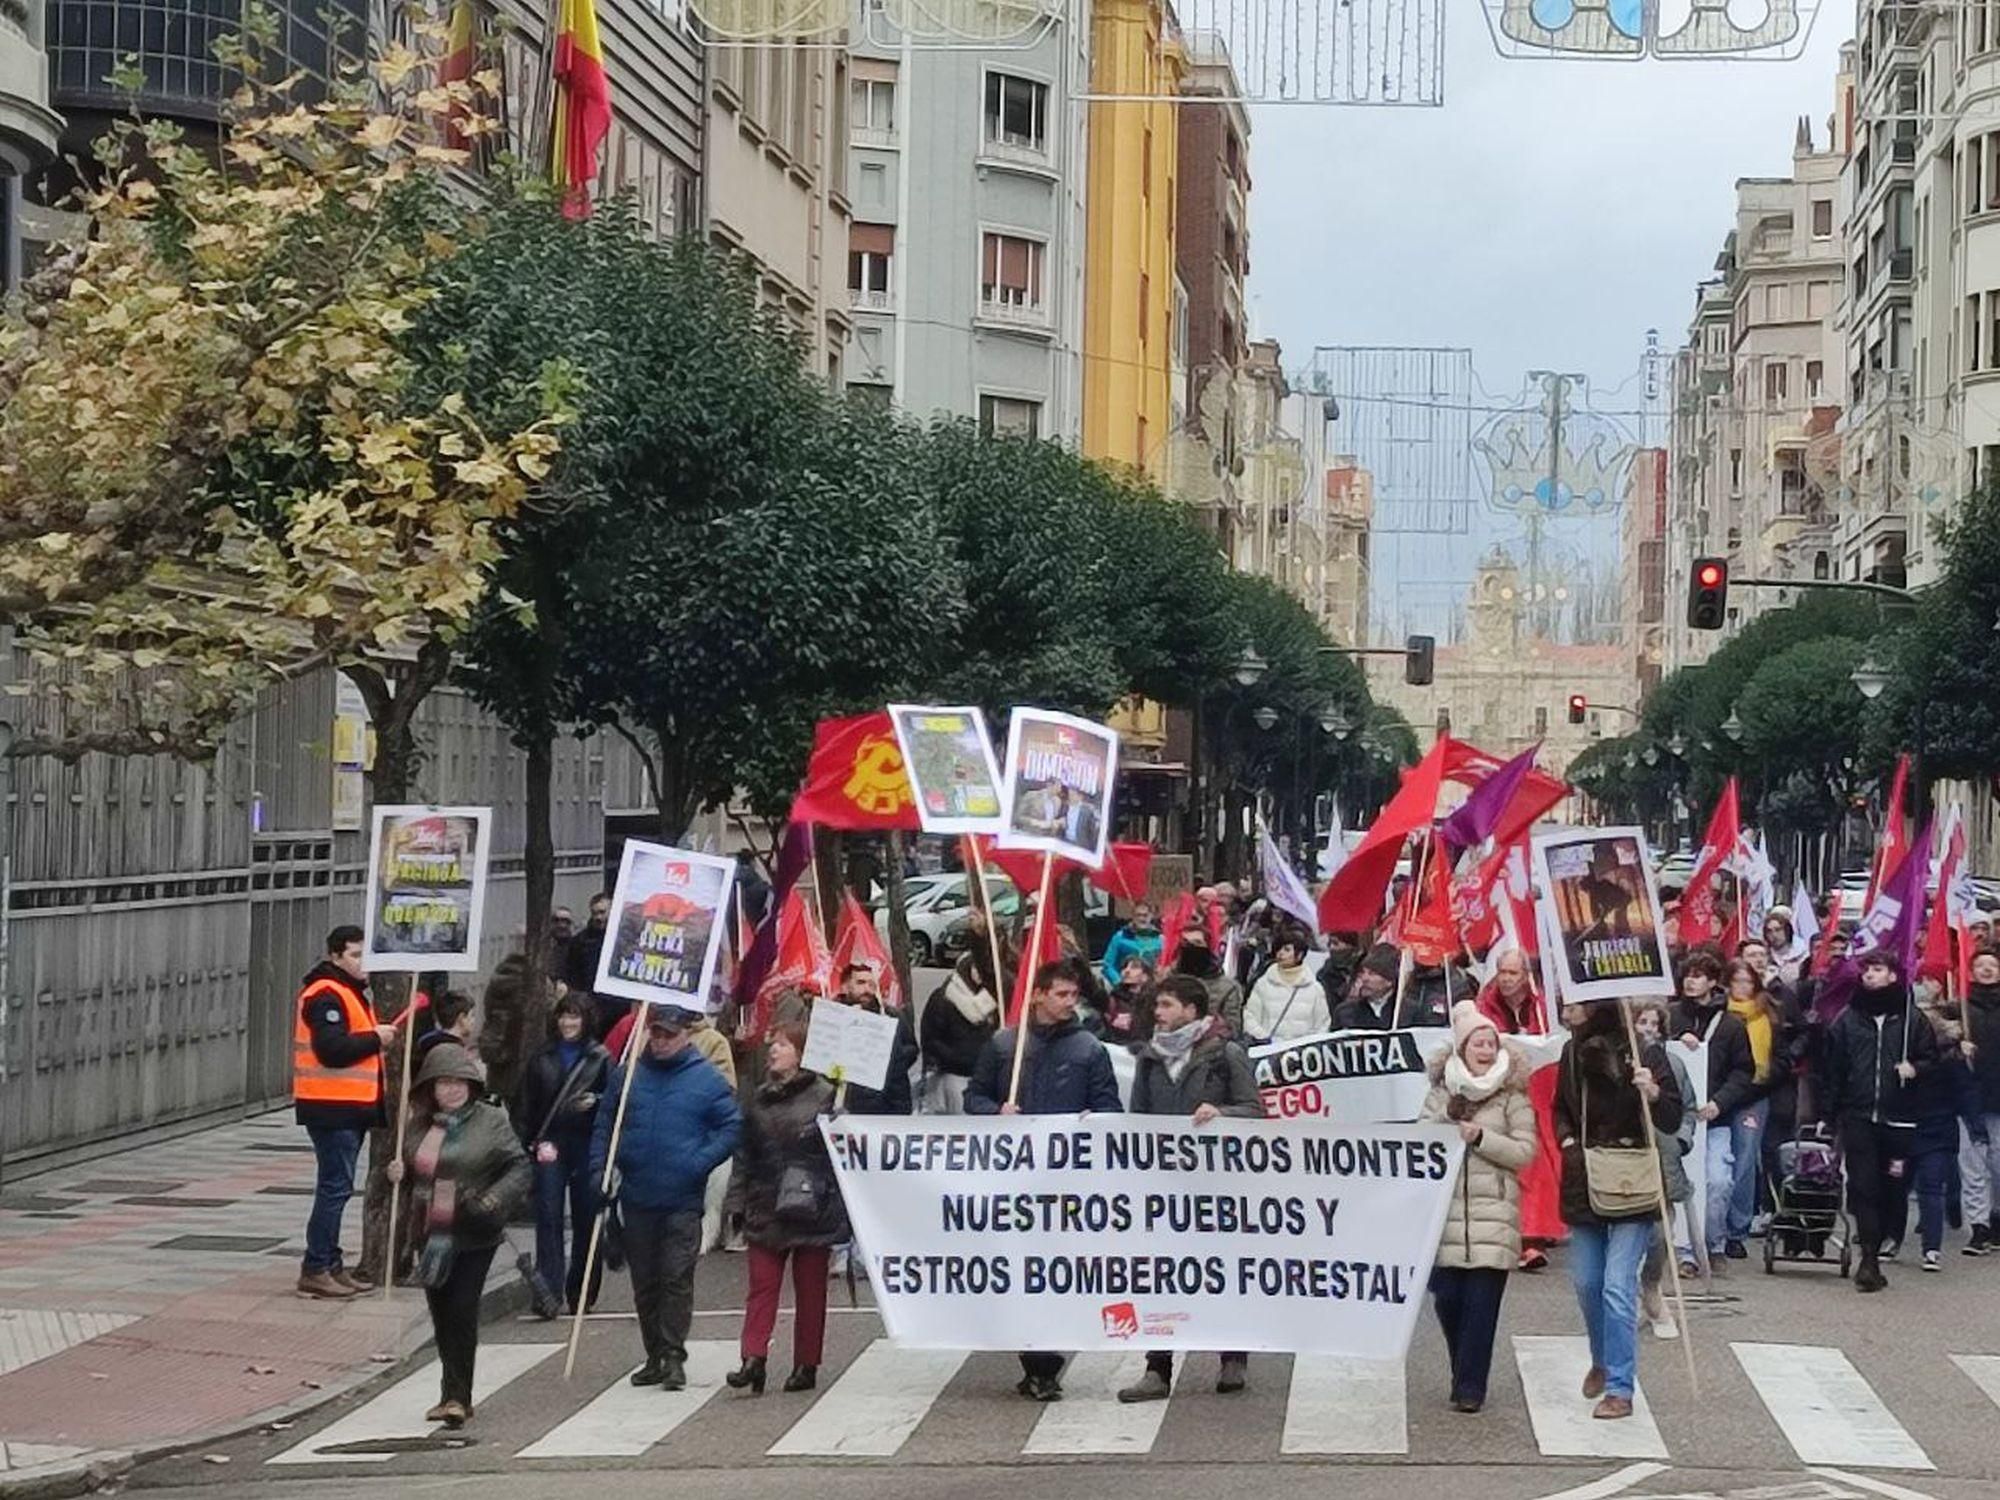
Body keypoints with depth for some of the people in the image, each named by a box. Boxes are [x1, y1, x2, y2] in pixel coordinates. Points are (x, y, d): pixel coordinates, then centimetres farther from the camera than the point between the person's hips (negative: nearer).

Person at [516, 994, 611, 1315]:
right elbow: (527, 1105, 13)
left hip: (587, 1146, -1)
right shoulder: (541, 1060, 11)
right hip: (550, 1146, 1)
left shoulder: (600, 1057, 4)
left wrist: (595, 1101, -16)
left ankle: (580, 1295, 13)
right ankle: (548, 1288, -11)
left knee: (586, 1219, 4)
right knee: (549, 1216, -7)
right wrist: (529, 1141, 4)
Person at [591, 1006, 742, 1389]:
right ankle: (654, 1357, 19)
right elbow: (603, 1127, 11)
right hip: (636, 1199, 4)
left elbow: (732, 1125, -3)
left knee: (677, 1278, -8)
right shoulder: (626, 1075, 7)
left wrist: (700, 1162, -14)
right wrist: (600, 1171, -1)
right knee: (644, 1282, 10)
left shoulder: (706, 1079, -2)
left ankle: (674, 1356, -4)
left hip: (683, 1200, -4)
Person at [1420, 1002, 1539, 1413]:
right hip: (1445, 1210, 2)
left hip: (1493, 1214, -2)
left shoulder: (1512, 1097, 4)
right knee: (1446, 1298, 1)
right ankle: (1465, 1376, 21)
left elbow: (1525, 1151, -1)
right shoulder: (1442, 1092, 12)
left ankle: (1470, 1387, 1)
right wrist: (1447, 1118, -9)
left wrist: (1480, 1137, -12)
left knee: (1481, 1302, -6)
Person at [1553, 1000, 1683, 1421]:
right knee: (1586, 1283, 15)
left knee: (1618, 1287, -10)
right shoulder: (1573, 1054, 2)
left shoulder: (1645, 1056, -14)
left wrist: (1654, 1095, -31)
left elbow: (1672, 1122, -12)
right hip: (1584, 1184, 6)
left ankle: (1620, 1389, -5)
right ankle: (1603, 1362, 38)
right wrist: (1567, 1138, -1)